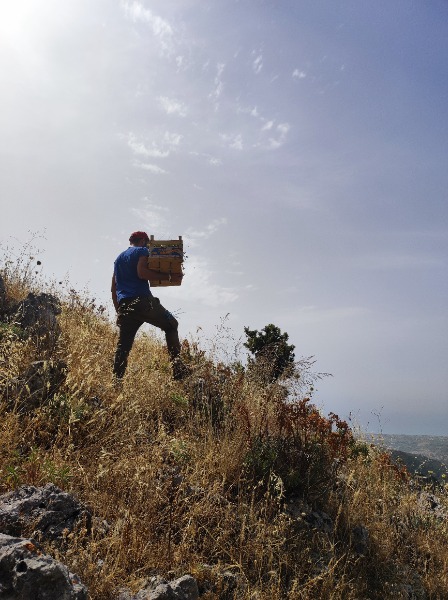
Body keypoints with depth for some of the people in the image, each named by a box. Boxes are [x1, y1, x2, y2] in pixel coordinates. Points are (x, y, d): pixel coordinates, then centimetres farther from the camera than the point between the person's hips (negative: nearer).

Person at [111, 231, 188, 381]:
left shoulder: (118, 258, 29)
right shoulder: (142, 251, 8)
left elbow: (113, 288, 26)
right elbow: (142, 273, -12)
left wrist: (118, 311, 26)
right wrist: (168, 277, -10)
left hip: (124, 306, 6)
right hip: (142, 301, -6)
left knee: (123, 345, 5)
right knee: (171, 325, 9)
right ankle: (177, 366, -3)